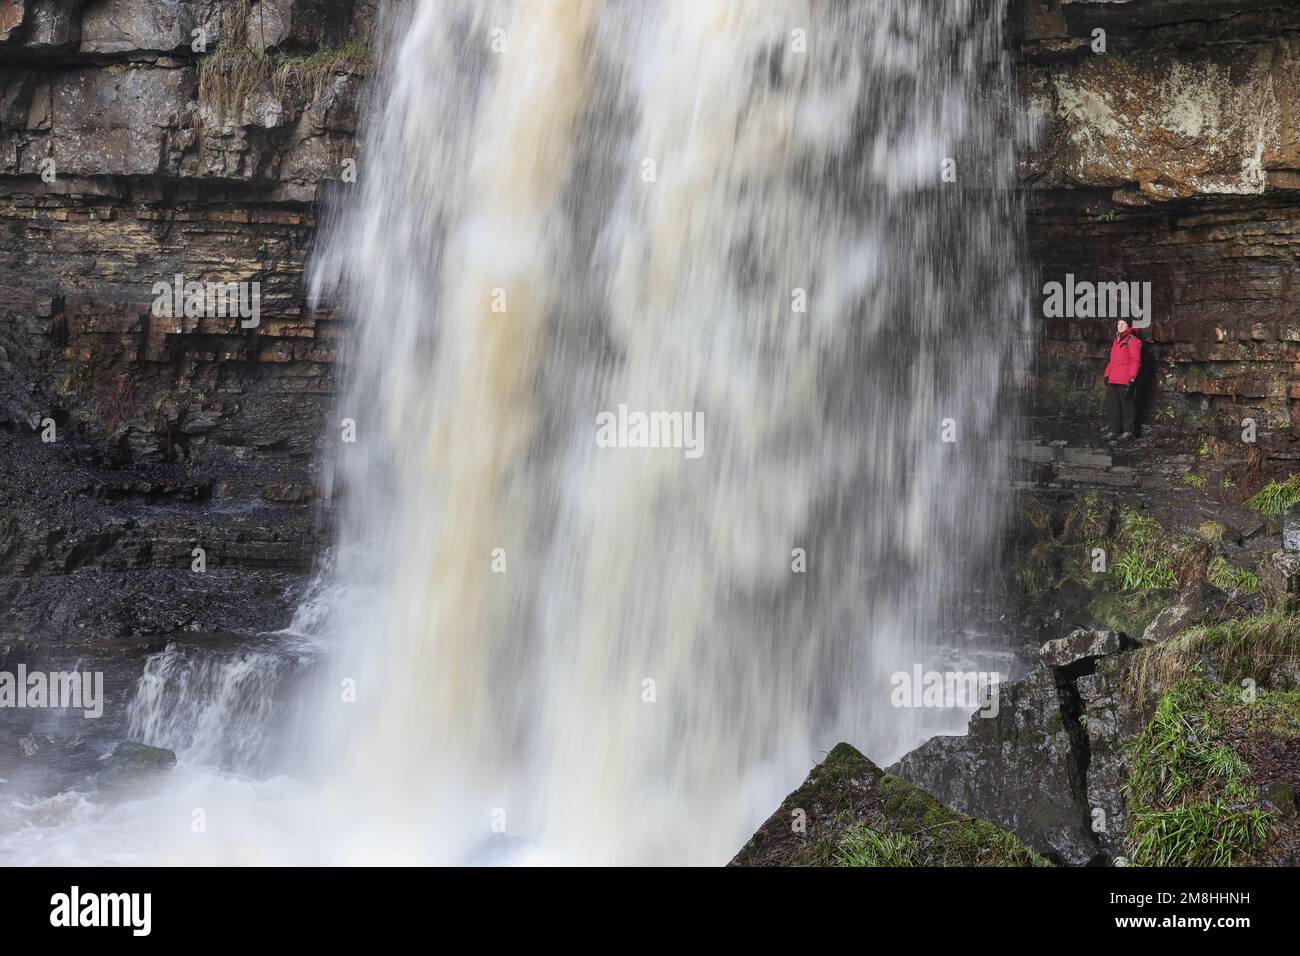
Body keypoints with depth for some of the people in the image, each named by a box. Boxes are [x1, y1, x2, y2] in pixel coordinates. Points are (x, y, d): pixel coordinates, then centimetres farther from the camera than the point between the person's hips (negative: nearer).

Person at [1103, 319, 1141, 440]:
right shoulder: (1116, 341, 20)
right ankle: (1114, 430, 18)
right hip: (1113, 380, 8)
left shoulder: (1132, 341, -6)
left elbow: (1136, 361, -11)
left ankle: (1129, 431, 8)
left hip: (1125, 381, -8)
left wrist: (1132, 379, -18)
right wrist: (1107, 375, 21)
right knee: (1112, 405, 10)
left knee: (1127, 405, -1)